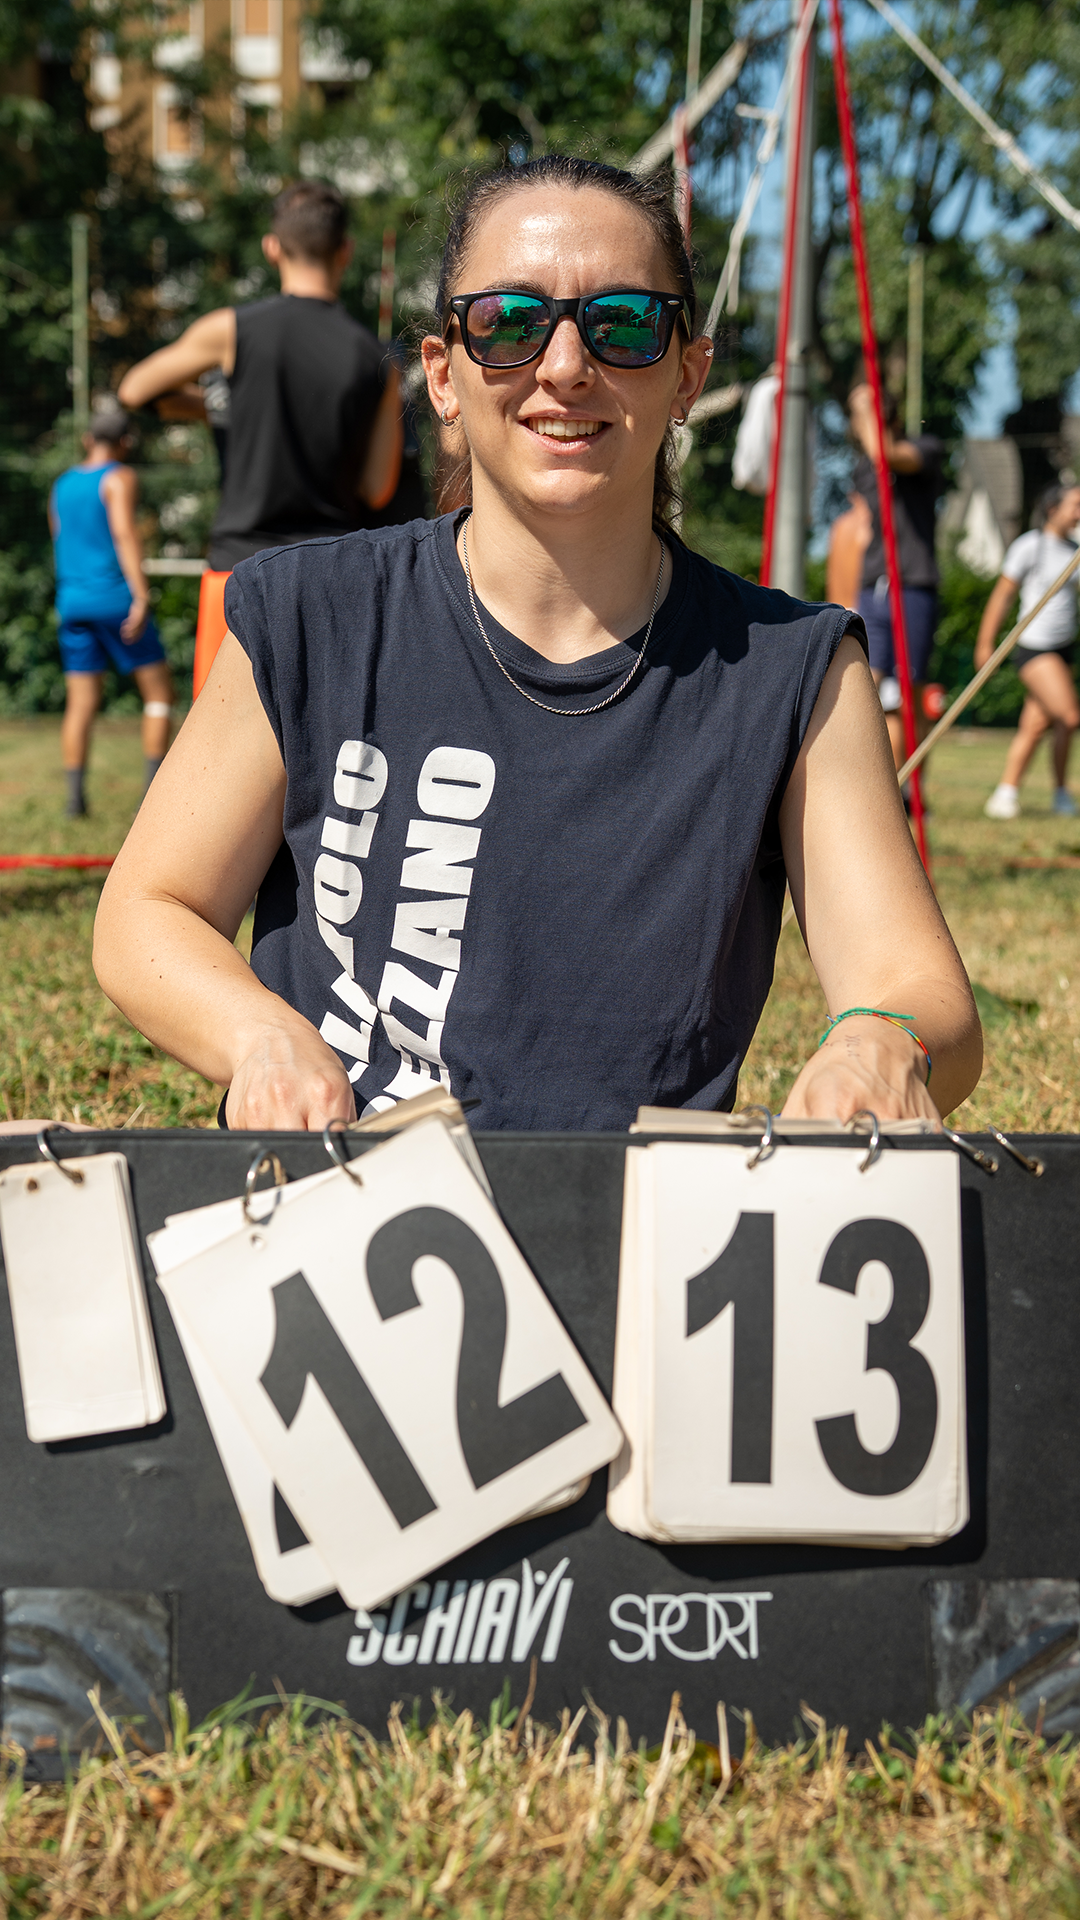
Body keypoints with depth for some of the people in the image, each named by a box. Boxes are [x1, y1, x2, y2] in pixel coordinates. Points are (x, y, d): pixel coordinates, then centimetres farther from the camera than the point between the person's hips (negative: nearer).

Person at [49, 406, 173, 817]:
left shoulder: (62, 484, 16)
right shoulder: (120, 478, -5)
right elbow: (124, 534, -17)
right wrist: (141, 596, -23)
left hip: (72, 599, 6)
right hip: (114, 595, -6)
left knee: (81, 703, 7)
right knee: (158, 691, 3)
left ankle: (74, 794, 0)